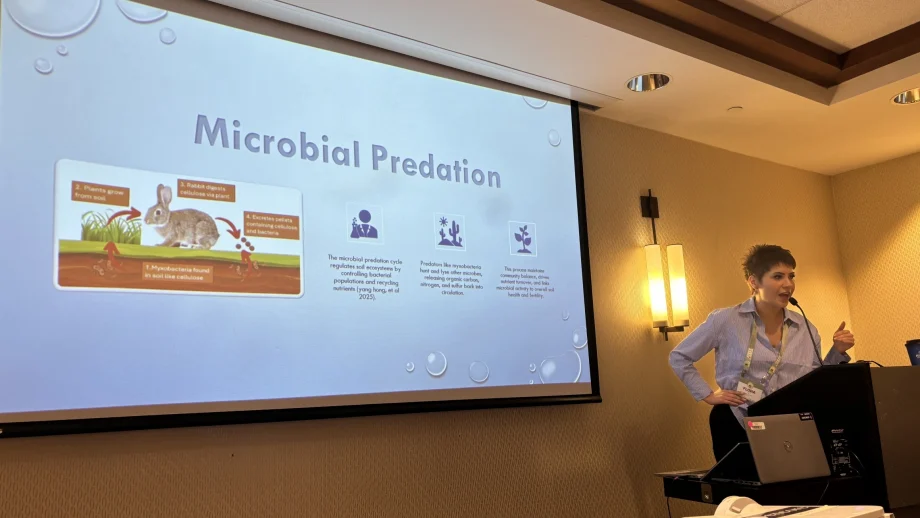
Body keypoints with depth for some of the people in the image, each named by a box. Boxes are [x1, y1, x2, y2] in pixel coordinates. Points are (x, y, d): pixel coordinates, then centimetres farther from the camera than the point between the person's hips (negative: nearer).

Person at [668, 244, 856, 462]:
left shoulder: (804, 329, 4)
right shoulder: (726, 320, -7)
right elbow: (679, 357, 0)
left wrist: (837, 352, -1)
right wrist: (707, 394, -4)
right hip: (735, 424, -3)